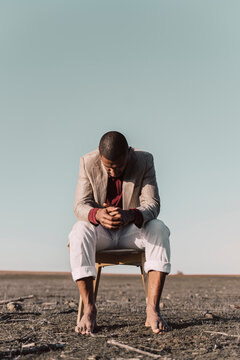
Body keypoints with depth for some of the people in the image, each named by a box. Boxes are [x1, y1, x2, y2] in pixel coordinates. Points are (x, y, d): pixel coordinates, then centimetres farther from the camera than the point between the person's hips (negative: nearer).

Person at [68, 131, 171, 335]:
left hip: (132, 230, 0)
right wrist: (97, 215, -40)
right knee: (79, 232, -33)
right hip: (100, 232, 0)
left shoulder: (144, 161, -13)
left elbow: (152, 205, -19)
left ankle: (153, 308, -35)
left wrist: (129, 215, -42)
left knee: (159, 230, -31)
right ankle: (89, 310, -31)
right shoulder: (88, 163, -12)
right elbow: (80, 205, -15)